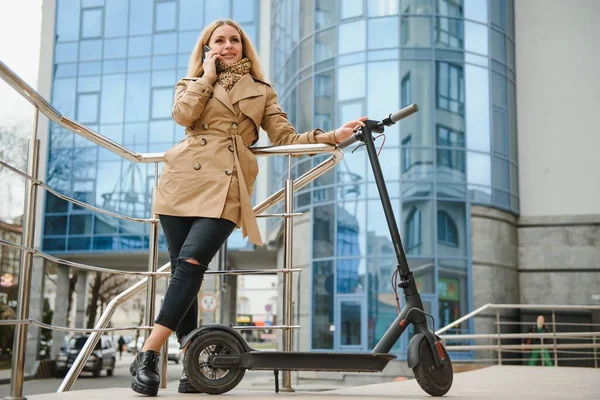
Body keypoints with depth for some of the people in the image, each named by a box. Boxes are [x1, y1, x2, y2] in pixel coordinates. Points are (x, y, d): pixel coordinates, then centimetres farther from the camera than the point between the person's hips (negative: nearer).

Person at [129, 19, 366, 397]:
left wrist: (334, 136, 1)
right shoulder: (193, 84, 22)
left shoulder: (262, 91, 21)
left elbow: (286, 138, 13)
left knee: (191, 264, -20)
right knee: (183, 270, -3)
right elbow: (183, 114, -1)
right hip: (183, 179, 2)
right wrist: (207, 75, 9)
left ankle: (148, 354, -20)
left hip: (226, 186, -2)